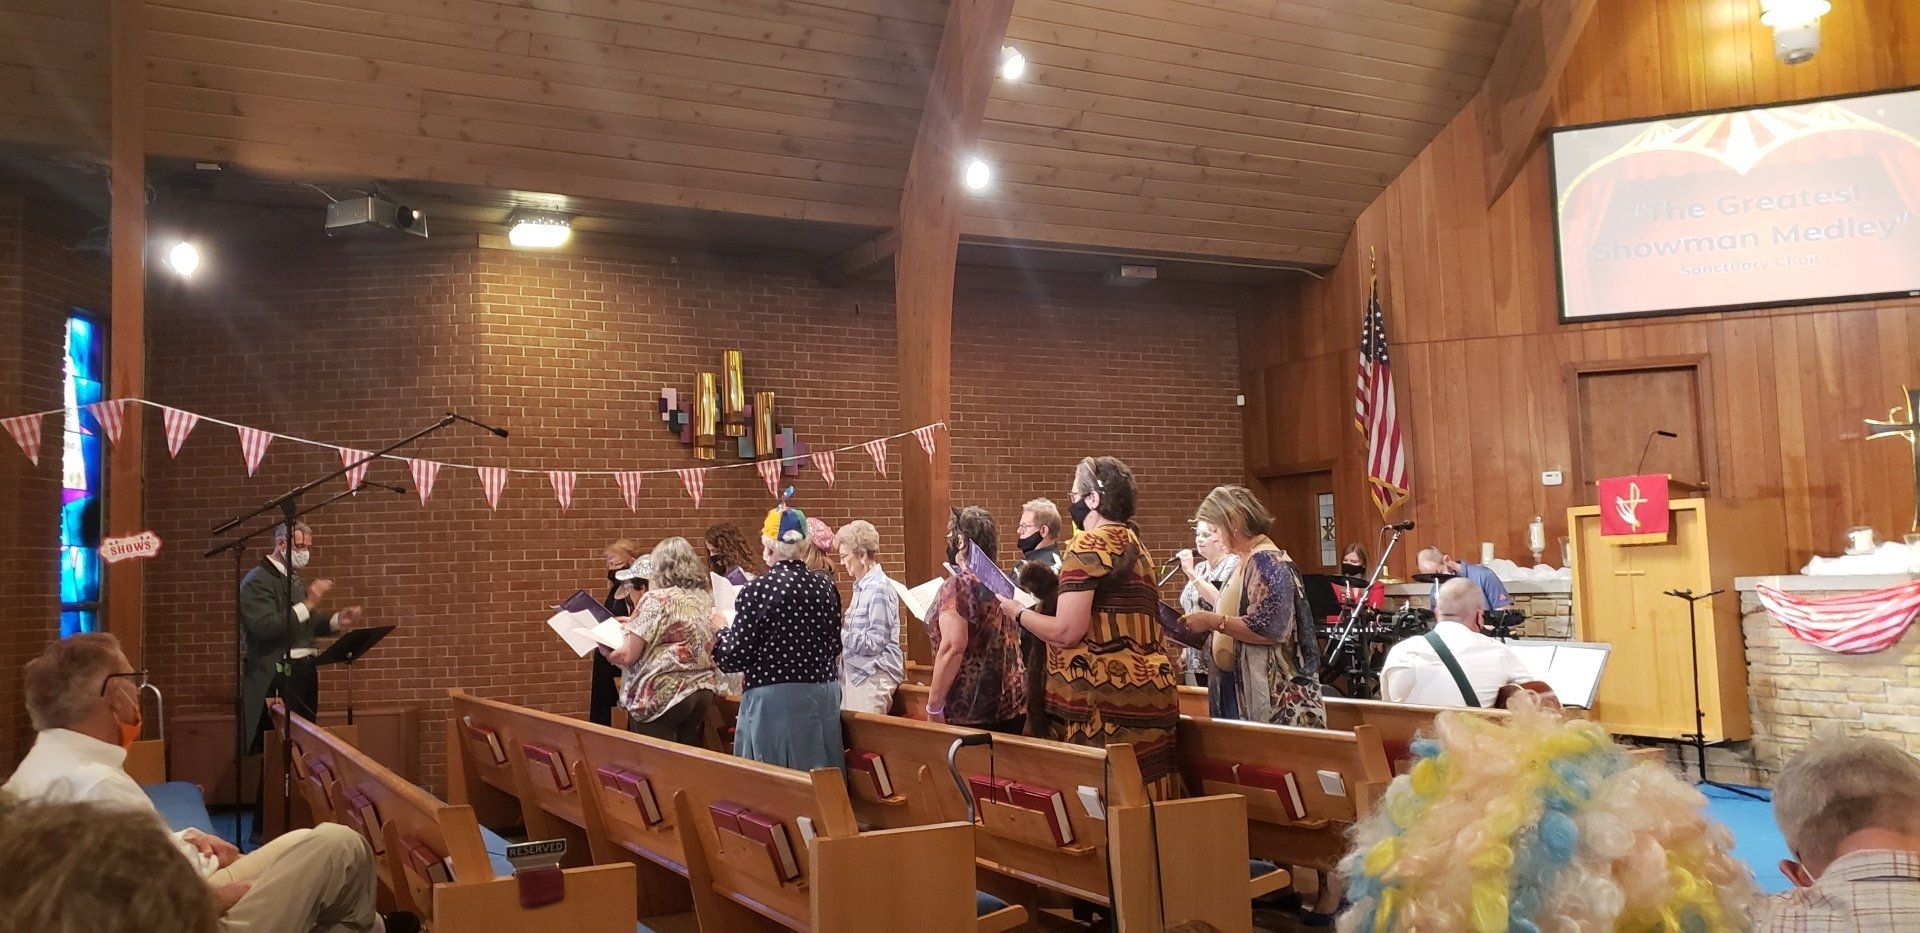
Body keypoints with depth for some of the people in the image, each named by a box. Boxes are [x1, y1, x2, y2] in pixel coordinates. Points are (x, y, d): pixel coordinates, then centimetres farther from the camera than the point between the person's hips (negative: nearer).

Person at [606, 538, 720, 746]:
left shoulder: (656, 600, -10)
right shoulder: (706, 598, 9)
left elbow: (628, 656, -10)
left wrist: (604, 649, 10)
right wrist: (636, 624, 26)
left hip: (661, 696, -6)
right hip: (703, 693, 6)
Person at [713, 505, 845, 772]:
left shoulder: (757, 592, -14)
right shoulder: (826, 588, 1)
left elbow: (734, 657, -8)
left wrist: (721, 632, 10)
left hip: (775, 701, -5)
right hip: (824, 698, 5)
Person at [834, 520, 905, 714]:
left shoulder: (879, 589, -14)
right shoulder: (861, 587, 13)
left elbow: (874, 643, -16)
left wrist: (839, 632, -14)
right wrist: (839, 627, 3)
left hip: (873, 676, -8)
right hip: (856, 673, 8)